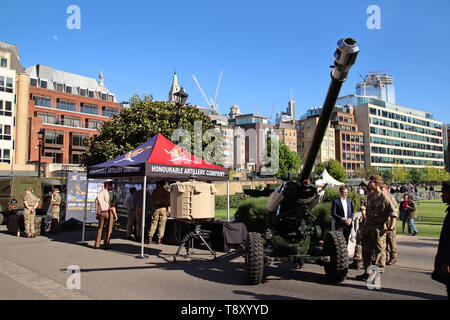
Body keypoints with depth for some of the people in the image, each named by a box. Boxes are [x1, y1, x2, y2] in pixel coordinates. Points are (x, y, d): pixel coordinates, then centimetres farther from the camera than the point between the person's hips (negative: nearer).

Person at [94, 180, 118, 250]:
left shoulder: (99, 194, 10)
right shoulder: (110, 194, -9)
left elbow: (96, 204, 11)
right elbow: (112, 206, -12)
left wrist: (97, 214, 17)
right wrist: (115, 215, -8)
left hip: (101, 213, 5)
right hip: (109, 212, -5)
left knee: (100, 228, 13)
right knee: (108, 229, 3)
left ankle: (97, 244, 14)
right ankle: (105, 245, 6)